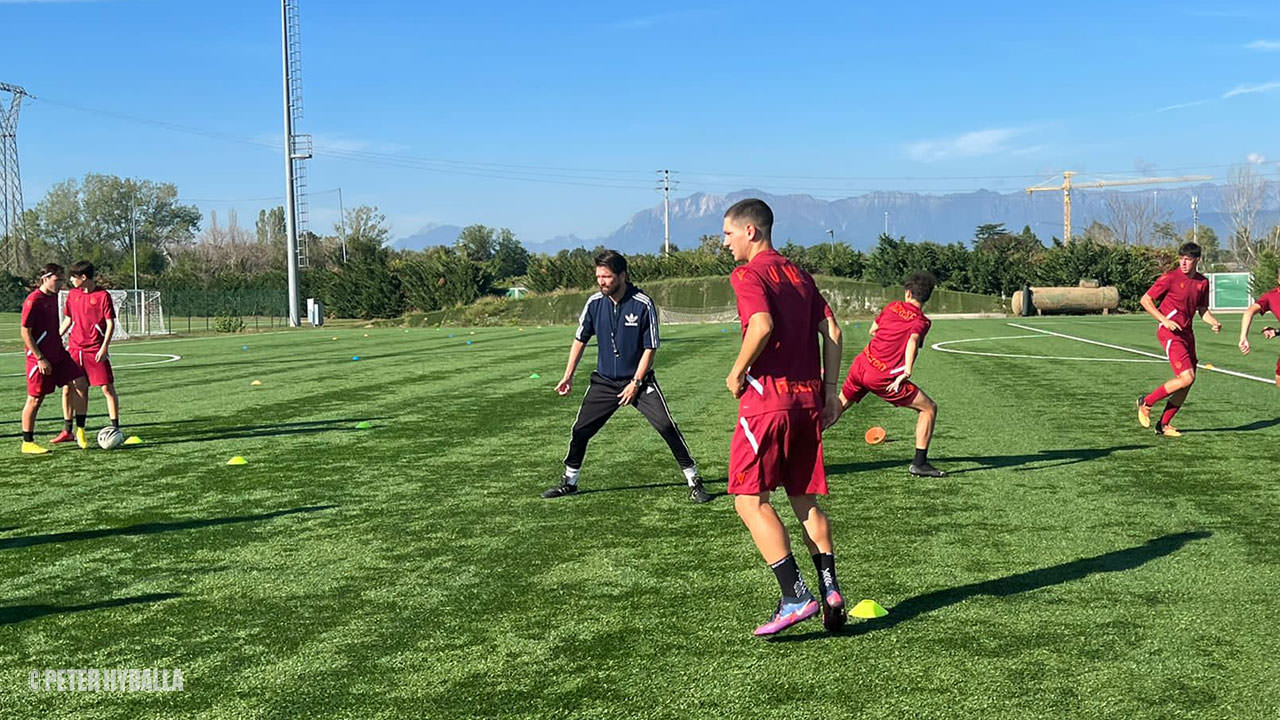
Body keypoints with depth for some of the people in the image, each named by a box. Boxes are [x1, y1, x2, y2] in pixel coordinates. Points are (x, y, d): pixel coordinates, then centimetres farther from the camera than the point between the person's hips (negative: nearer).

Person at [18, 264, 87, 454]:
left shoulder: (53, 296, 10)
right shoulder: (33, 301, -15)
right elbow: (25, 332, -16)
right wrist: (40, 358, -17)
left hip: (58, 354, 8)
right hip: (40, 358, -8)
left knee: (80, 384, -3)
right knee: (35, 399, 1)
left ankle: (80, 432, 6)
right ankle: (27, 443, 12)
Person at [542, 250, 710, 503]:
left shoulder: (643, 304, -16)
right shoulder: (594, 303, -6)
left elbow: (650, 348, -11)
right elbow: (580, 340, 8)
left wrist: (635, 383, -14)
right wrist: (568, 375, 6)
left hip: (639, 380, -3)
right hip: (604, 381, 4)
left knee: (667, 426, -15)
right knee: (580, 430, 3)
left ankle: (694, 481, -3)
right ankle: (569, 481, 25)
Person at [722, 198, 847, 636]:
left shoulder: (748, 274, -6)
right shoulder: (799, 276, 17)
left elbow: (762, 325, -23)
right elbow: (832, 331, 11)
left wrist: (737, 373, -9)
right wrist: (829, 390, 12)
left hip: (767, 398, -8)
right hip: (808, 398, 8)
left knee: (749, 498, -2)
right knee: (805, 501, 14)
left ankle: (795, 597, -9)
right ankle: (829, 590, 7)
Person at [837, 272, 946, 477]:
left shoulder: (893, 306, 13)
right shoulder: (922, 321, -1)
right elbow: (913, 340, -21)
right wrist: (907, 372, -27)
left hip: (860, 363, 6)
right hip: (882, 377, -6)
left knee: (837, 407, 25)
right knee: (929, 408, 4)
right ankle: (919, 463, 0)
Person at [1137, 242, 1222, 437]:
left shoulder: (1202, 282, 10)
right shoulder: (1171, 277, -9)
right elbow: (1145, 300, -7)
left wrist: (1214, 323, 2)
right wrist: (1164, 320, -16)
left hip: (1187, 333, 7)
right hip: (1170, 332, -7)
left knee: (1188, 381, 5)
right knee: (1186, 377, -17)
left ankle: (1163, 424, 14)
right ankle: (1146, 403, 0)